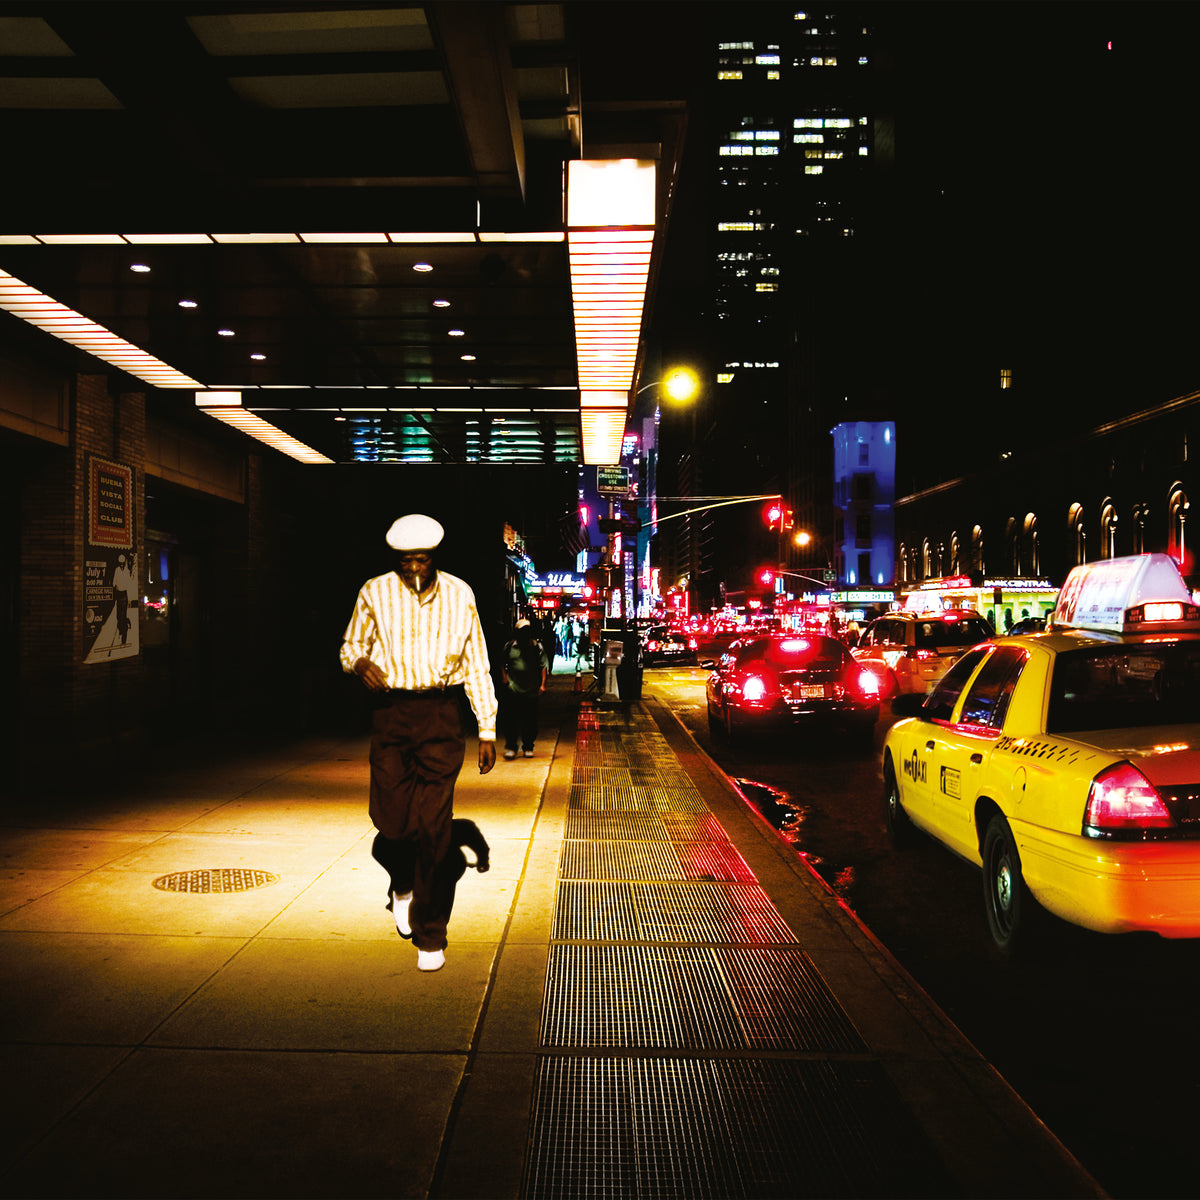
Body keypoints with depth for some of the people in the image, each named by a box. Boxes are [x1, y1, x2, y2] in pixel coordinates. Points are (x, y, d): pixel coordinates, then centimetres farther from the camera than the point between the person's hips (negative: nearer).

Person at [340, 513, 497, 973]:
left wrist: (487, 731, 8)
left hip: (441, 715, 0)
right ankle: (402, 884, 32)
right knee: (391, 822, -5)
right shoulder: (375, 593, 4)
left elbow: (477, 664, 10)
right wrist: (360, 663, -11)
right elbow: (350, 646, 15)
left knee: (433, 827, -2)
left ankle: (429, 935, 11)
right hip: (391, 713, 0)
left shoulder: (459, 595, 5)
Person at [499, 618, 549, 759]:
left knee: (530, 721, 6)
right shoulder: (509, 647, 6)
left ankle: (528, 747, 19)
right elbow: (502, 664, 15)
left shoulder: (538, 647, 3)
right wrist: (505, 680, 4)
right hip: (513, 690, 0)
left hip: (532, 691, 0)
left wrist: (542, 684, -4)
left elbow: (543, 666, 4)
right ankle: (510, 747, 4)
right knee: (510, 720, -4)